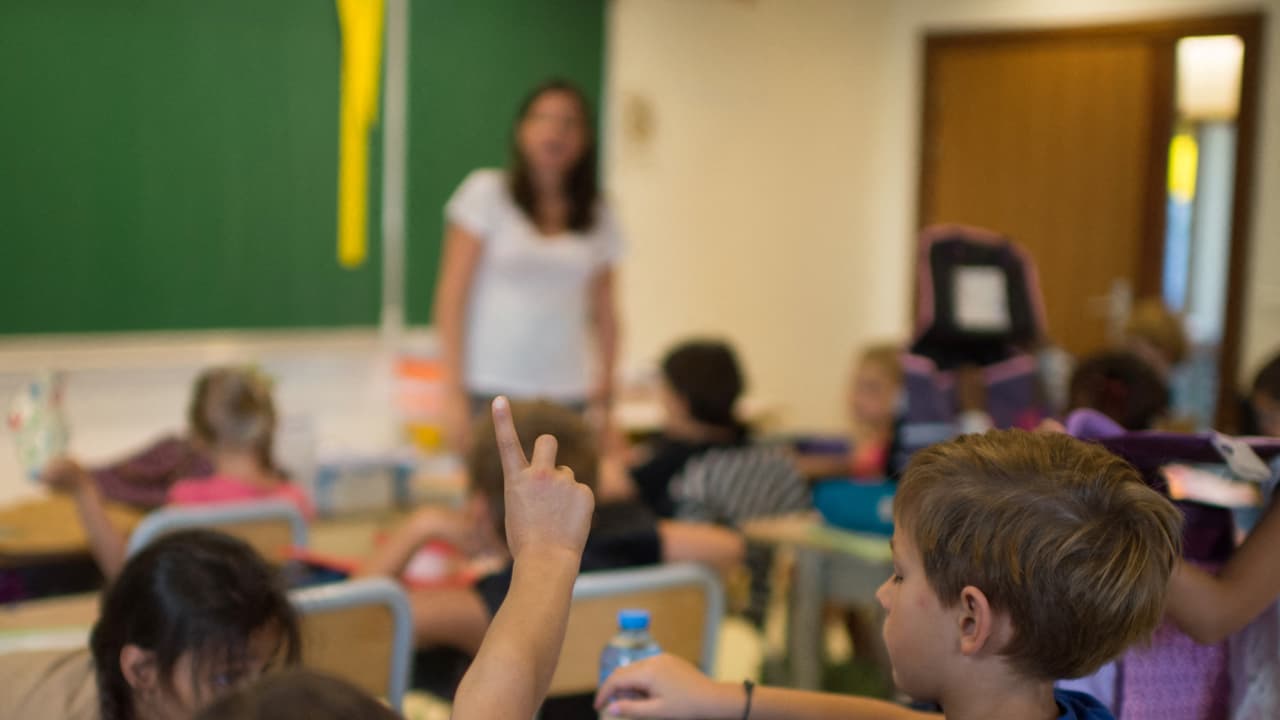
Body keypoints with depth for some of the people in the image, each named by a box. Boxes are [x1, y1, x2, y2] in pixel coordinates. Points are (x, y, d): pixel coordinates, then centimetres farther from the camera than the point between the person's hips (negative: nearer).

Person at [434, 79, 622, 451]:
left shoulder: (598, 216, 11)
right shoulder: (486, 193, 1)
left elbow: (604, 314, 13)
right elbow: (452, 297, -2)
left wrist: (605, 395, 4)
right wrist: (455, 394, -7)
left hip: (568, 393, 3)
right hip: (493, 391, -2)